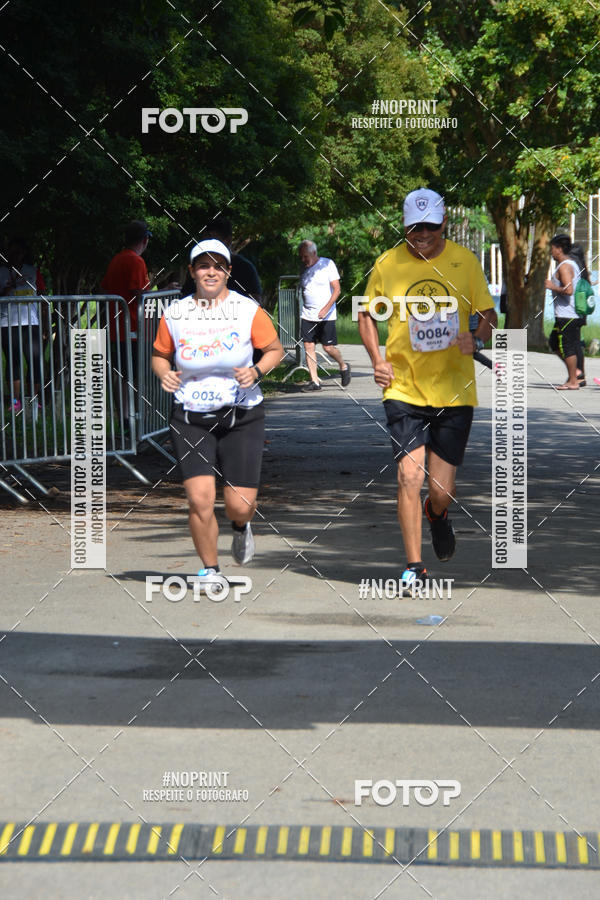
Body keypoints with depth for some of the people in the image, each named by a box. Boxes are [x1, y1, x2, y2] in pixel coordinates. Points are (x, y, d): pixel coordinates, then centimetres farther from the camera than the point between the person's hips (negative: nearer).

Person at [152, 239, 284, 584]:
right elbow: (160, 355, 15)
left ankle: (241, 527, 35)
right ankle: (210, 568, 10)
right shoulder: (175, 314, 1)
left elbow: (276, 349, 7)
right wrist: (165, 374, -6)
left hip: (241, 416, -1)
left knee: (240, 505, -4)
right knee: (200, 500, -13)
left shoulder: (248, 310, -3)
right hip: (191, 419, 1)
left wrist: (257, 372, -12)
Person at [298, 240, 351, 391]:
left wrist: (326, 309, -19)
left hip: (326, 316, -5)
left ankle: (343, 367, 24)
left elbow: (337, 289, -10)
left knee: (328, 348, -5)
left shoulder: (328, 264, -5)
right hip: (307, 315, 5)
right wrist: (304, 309, 15)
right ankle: (314, 381, -3)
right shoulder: (304, 269, 11)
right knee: (308, 346, -5)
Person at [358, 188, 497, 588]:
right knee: (409, 476, -14)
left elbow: (488, 314, 8)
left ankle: (437, 514, 41)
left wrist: (477, 339, -14)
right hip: (404, 388, -1)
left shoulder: (465, 261, 0)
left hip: (455, 389, 1)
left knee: (442, 491, 3)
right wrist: (377, 360, 0)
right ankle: (414, 567, -3)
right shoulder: (387, 264, -1)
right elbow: (367, 314, 14)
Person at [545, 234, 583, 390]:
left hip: (566, 315, -10)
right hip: (576, 315, 10)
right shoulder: (573, 264, 17)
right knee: (554, 343, 17)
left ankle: (573, 381, 0)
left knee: (567, 347, -5)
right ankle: (575, 371, 15)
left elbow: (568, 290, -26)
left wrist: (552, 287, -12)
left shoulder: (564, 267, -15)